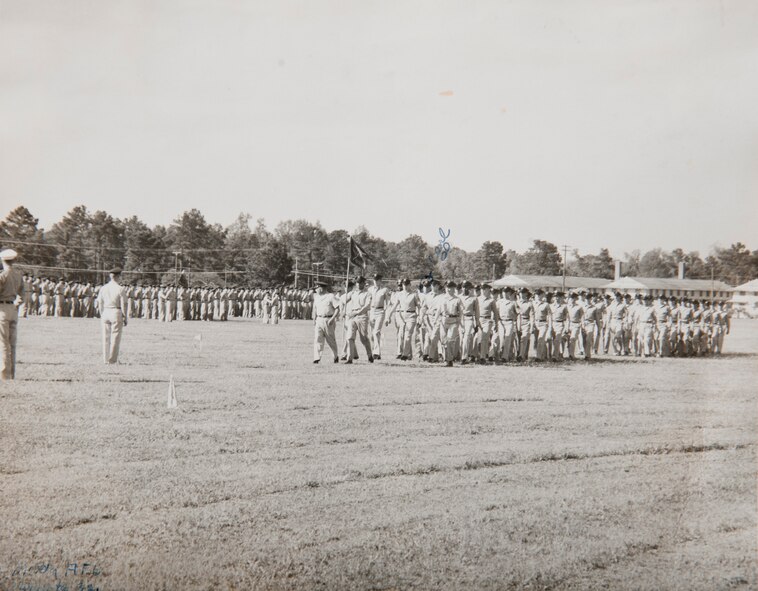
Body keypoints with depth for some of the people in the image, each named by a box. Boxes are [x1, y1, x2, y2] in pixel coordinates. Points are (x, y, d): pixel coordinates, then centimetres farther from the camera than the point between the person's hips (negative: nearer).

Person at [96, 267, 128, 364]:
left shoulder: (103, 288, 5)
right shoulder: (119, 289, -9)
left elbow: (99, 303, 10)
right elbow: (123, 304, -8)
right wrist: (125, 317, 0)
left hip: (105, 313, 5)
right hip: (116, 313, -5)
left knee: (106, 337, 10)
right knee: (115, 337, 0)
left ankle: (105, 359, 14)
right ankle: (112, 359, 0)